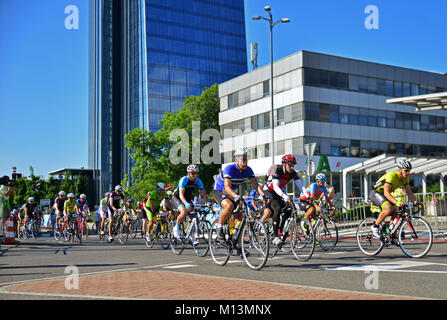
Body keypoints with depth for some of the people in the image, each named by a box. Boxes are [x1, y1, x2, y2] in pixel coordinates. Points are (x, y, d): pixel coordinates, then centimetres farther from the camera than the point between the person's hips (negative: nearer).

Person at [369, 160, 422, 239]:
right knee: (389, 208, -31)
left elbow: (409, 192, -3)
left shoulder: (405, 178, -4)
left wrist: (416, 202, -20)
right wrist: (397, 202, -49)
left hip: (384, 196, 8)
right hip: (375, 193, -8)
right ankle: (375, 227, -16)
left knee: (396, 213, -3)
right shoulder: (391, 176, -29)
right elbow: (386, 193, -38)